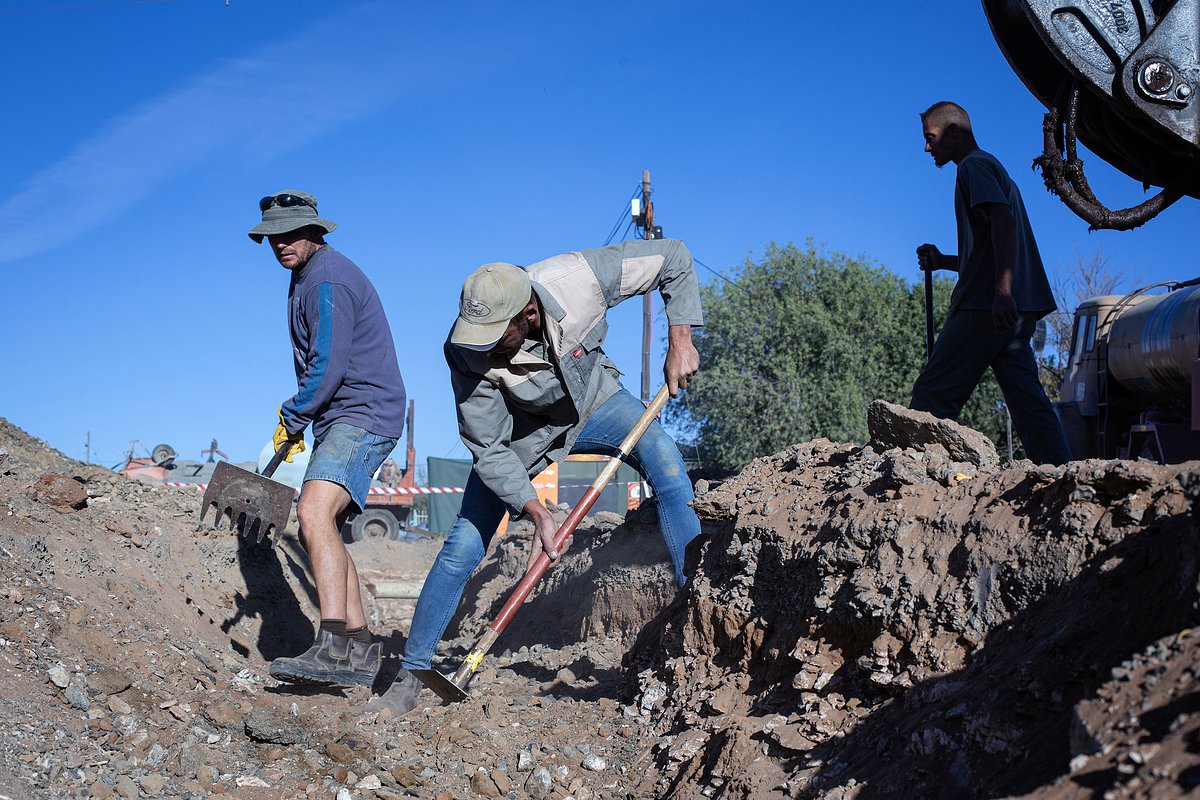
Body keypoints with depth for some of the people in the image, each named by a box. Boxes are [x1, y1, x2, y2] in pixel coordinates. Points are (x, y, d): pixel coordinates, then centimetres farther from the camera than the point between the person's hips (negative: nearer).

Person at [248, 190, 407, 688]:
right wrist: (297, 415, 17)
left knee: (315, 513, -28)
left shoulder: (329, 279, -13)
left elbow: (328, 367, -19)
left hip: (363, 416, -11)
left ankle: (334, 647, -38)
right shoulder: (306, 277, 20)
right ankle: (359, 654, 12)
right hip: (338, 422, 11)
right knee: (319, 530, 10)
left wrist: (292, 421, -7)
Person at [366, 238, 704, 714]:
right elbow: (488, 452, -26)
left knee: (663, 457, -28)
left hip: (592, 399, 1)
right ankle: (409, 677, 5)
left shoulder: (580, 277, -34)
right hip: (521, 430, -1)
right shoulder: (467, 352, -35)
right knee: (462, 547, -8)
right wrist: (537, 513, -34)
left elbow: (674, 259, -19)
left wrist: (680, 342, -25)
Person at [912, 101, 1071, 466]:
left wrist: (1002, 290, -27)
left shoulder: (974, 166, -1)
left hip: (986, 306, -10)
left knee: (932, 395, -8)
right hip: (1014, 311, 10)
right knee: (1029, 403, 4)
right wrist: (943, 261, 22)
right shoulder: (991, 168, 29)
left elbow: (1004, 221, -18)